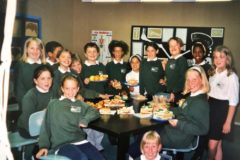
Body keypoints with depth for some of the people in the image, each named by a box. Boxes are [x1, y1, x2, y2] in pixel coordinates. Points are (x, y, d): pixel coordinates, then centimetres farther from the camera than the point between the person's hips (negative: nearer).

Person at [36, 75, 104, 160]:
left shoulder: (80, 104, 21)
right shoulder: (53, 104, 14)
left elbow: (95, 112, 12)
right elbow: (46, 126, 12)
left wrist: (85, 120, -7)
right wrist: (44, 145, 2)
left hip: (80, 141, 3)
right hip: (61, 144, -3)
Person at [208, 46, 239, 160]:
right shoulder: (213, 73, 7)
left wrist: (228, 122, -12)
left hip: (222, 110, -6)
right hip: (210, 108, 6)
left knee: (212, 145, -2)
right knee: (217, 144, 12)